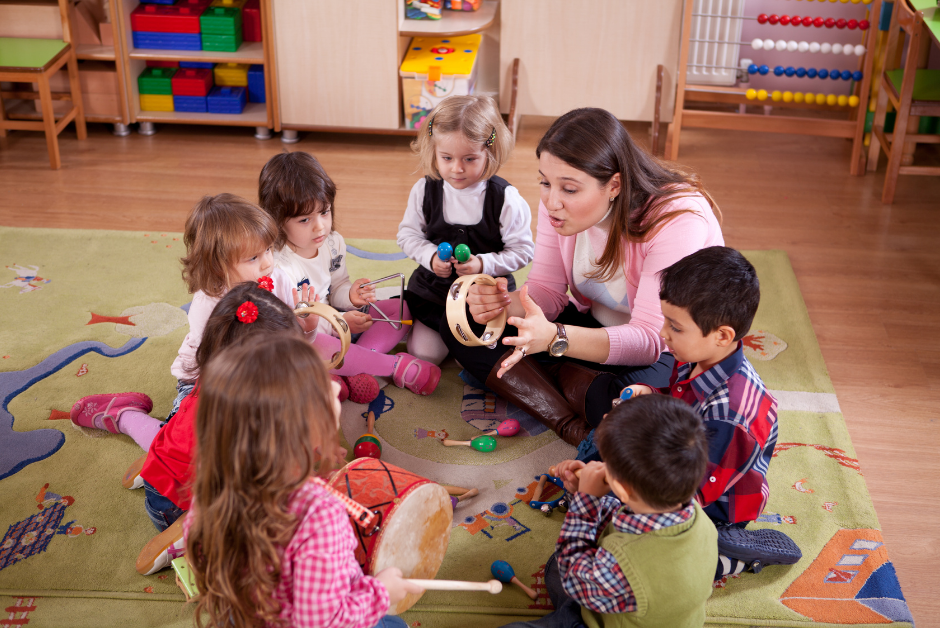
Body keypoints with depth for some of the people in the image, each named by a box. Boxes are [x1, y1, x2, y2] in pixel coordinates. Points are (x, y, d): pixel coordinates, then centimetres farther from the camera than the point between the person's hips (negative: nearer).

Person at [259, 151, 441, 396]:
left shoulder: (333, 242, -2)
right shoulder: (277, 266, -26)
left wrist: (350, 296, -12)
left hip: (333, 320, 8)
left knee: (400, 308, -1)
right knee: (318, 347, -43)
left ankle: (356, 369, -24)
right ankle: (397, 365, -23)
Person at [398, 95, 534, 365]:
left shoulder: (506, 198, -16)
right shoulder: (424, 190, -7)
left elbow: (523, 250, -11)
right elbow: (408, 234, 4)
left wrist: (483, 264, -24)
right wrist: (430, 257, -15)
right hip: (432, 289, 3)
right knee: (422, 354, 1)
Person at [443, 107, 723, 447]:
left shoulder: (677, 218, -31)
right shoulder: (559, 200, -11)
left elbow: (650, 339, -33)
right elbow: (548, 290, -4)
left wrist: (555, 338, -47)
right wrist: (505, 303, -28)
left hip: (673, 348, -7)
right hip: (594, 324, 7)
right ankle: (571, 424, -21)